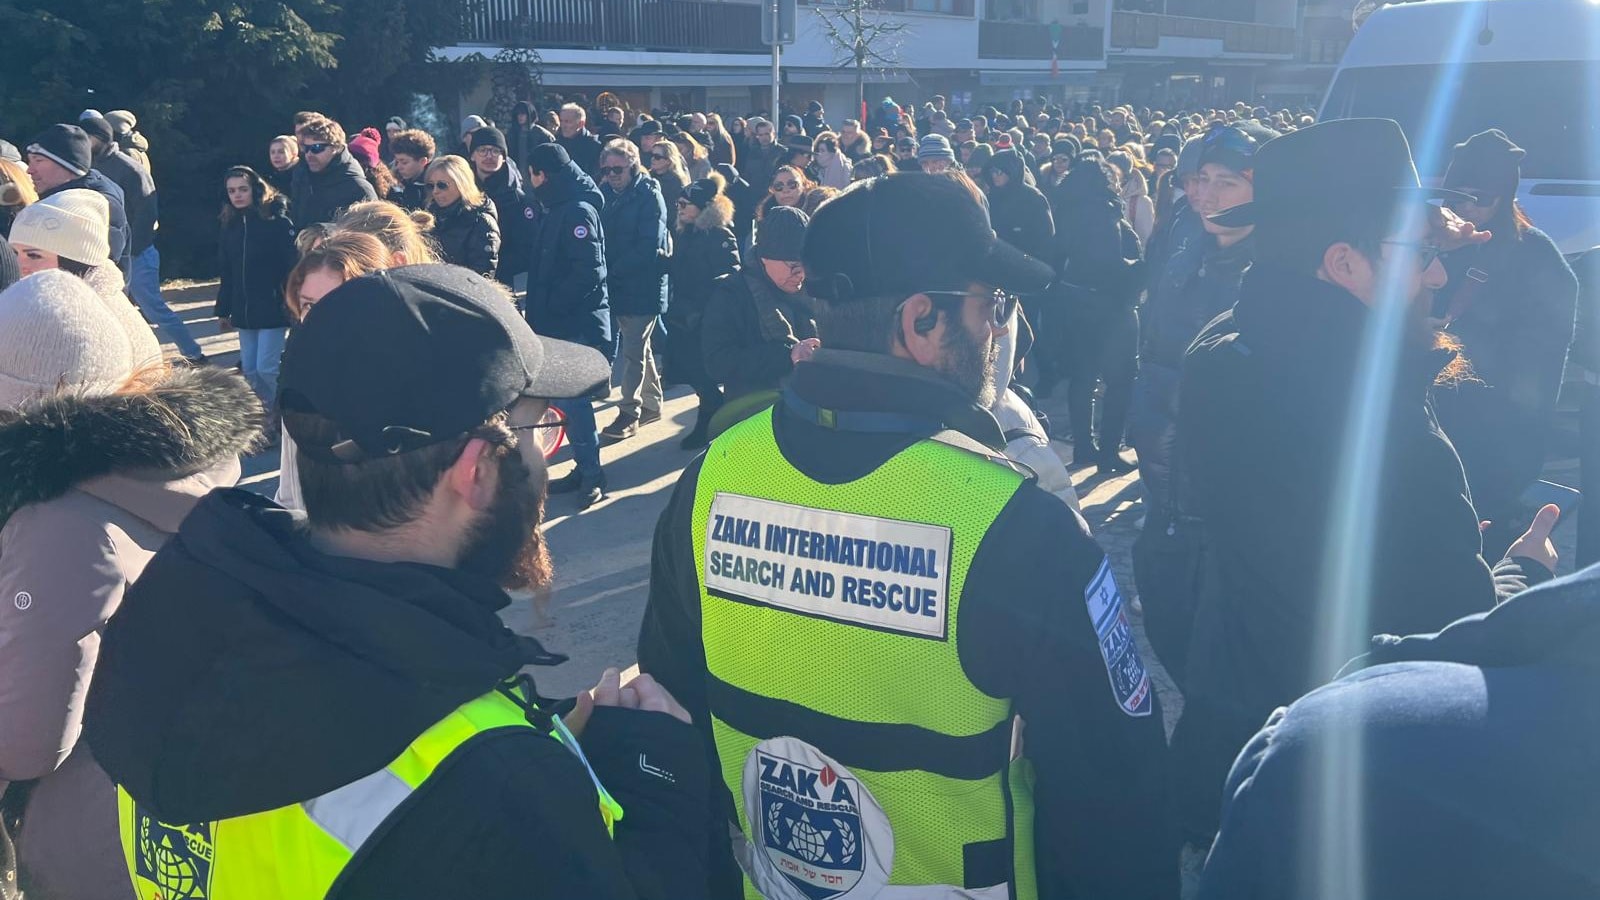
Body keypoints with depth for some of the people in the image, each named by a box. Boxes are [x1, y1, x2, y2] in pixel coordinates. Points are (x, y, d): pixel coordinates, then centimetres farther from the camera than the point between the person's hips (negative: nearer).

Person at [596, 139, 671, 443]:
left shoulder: (649, 195, -11)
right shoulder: (606, 194, 10)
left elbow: (649, 246, -18)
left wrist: (614, 270, -18)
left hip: (643, 288, -7)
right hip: (616, 286, 7)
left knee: (633, 352, -3)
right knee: (640, 348, 16)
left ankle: (629, 413, 4)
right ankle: (652, 404, 28)